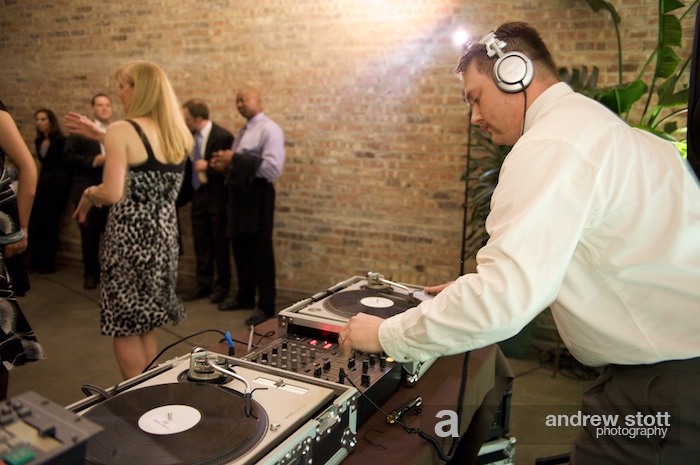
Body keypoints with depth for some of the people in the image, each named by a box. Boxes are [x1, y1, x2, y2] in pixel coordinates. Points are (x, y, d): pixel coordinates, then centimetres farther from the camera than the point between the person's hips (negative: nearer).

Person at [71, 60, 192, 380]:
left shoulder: (122, 131, -14)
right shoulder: (177, 134, 7)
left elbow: (112, 194, -22)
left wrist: (88, 194, -3)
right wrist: (101, 135, 24)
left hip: (130, 237, -7)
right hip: (163, 235, 7)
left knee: (124, 326, 8)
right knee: (145, 324, 19)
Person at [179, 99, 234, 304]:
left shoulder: (223, 136, -15)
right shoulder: (192, 136, 4)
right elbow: (190, 164, 11)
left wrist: (207, 166, -22)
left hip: (216, 197, -6)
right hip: (198, 196, 6)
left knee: (220, 243, 7)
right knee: (201, 243, 12)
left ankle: (221, 286, 20)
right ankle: (203, 284, 24)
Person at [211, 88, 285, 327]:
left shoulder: (270, 130, -12)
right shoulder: (242, 132, 16)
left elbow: (273, 168, -23)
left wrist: (236, 159, -21)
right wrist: (226, 164, 3)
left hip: (258, 195, -9)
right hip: (239, 193, 9)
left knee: (260, 252, -1)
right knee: (240, 248, 17)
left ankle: (266, 305, 12)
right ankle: (245, 295, 33)